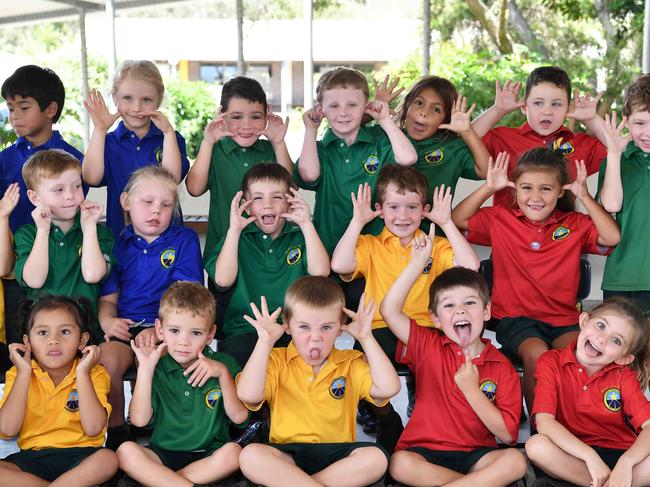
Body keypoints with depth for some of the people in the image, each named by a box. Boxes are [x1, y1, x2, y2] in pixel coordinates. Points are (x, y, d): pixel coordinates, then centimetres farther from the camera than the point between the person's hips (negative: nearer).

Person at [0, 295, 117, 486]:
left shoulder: (94, 374, -1)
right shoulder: (18, 375, 4)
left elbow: (93, 428, -16)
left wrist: (82, 373, -16)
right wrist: (24, 373, -11)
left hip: (79, 457, -2)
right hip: (32, 456, 2)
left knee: (108, 459, -33)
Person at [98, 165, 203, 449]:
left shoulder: (184, 239, 9)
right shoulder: (119, 244, 16)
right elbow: (108, 298, 15)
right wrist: (108, 321, -8)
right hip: (126, 328, 2)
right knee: (106, 359, -29)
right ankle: (115, 432, -8)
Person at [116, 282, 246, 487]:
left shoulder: (223, 363, 4)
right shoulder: (157, 368, 3)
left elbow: (239, 416, -5)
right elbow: (139, 419, -10)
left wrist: (223, 372, -14)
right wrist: (145, 369, -14)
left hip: (210, 455, 0)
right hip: (164, 453, 0)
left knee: (233, 451, -32)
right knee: (126, 451, -26)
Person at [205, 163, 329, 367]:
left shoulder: (300, 236, 11)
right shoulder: (240, 237, 9)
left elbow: (320, 271, -7)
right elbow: (223, 280, -7)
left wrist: (306, 225, -9)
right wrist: (234, 229, -10)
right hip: (245, 330, -1)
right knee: (237, 354, -32)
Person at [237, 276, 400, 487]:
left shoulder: (351, 363, 10)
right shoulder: (277, 361, 6)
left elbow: (388, 388, -7)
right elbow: (248, 395, -13)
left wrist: (366, 338, -5)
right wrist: (265, 341, -13)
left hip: (337, 455, 2)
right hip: (288, 454, -2)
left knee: (376, 458, -29)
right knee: (250, 456, -31)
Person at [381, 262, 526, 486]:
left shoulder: (502, 367, 2)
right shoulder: (427, 346, 5)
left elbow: (507, 434, -4)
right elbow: (389, 309, -8)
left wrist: (471, 389, -12)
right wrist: (418, 262, -11)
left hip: (476, 454, 0)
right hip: (425, 450, 0)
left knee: (515, 461, -29)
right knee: (400, 463, -32)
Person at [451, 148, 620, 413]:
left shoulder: (575, 225, 8)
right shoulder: (500, 219, 7)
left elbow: (612, 237, -5)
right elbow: (458, 220, 4)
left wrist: (585, 197, -9)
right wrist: (488, 188, -6)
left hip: (564, 318, 1)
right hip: (515, 317, -1)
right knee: (537, 354, -31)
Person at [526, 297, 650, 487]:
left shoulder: (623, 376, 1)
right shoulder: (551, 363, -5)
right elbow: (544, 422, -18)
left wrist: (625, 463, -30)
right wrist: (590, 456, -28)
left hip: (619, 455, 0)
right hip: (573, 455, 0)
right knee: (536, 445, -33)